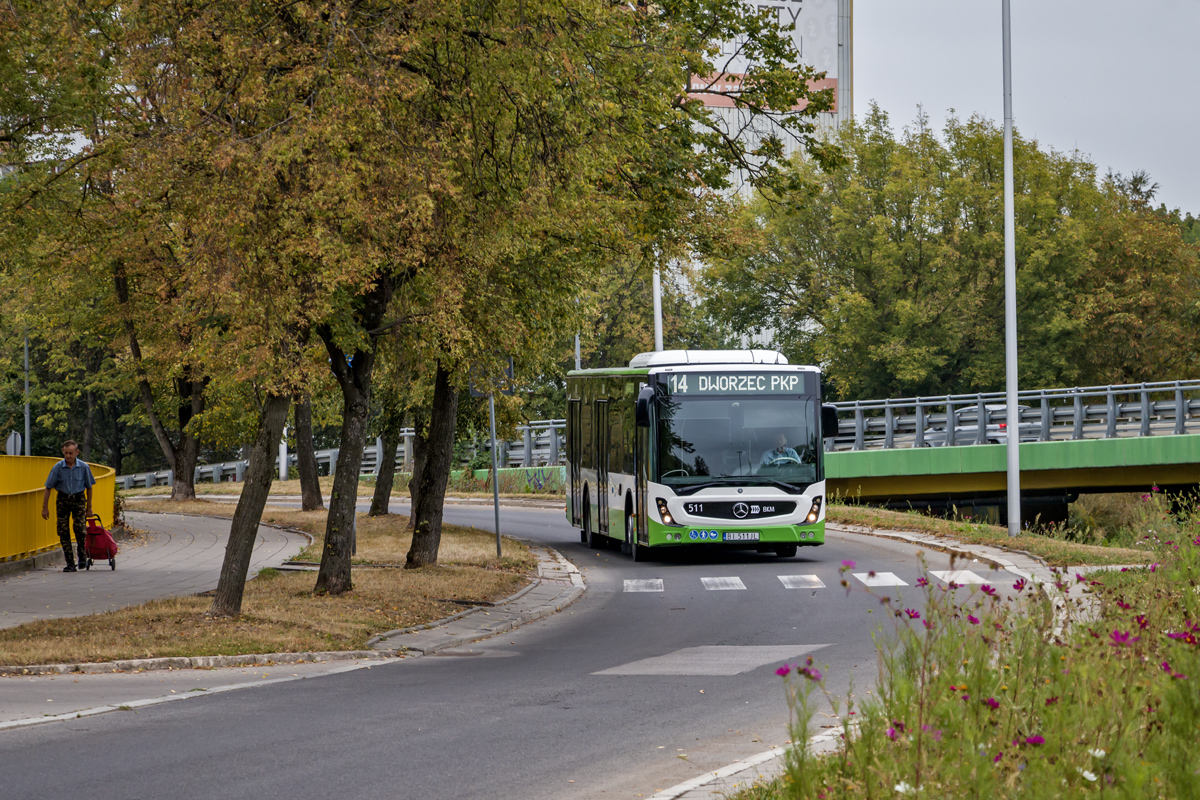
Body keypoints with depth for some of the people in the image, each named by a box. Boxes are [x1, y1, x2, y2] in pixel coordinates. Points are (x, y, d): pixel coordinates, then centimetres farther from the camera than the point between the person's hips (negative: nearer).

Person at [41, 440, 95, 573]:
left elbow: (89, 487, 6)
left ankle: (82, 555, 10)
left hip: (78, 499, -1)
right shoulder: (58, 467, -8)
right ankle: (70, 563, 3)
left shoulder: (84, 467, -6)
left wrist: (89, 507, 10)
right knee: (63, 531, -4)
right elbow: (48, 488, -2)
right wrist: (45, 508, -4)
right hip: (63, 500, 1)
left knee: (80, 528, -15)